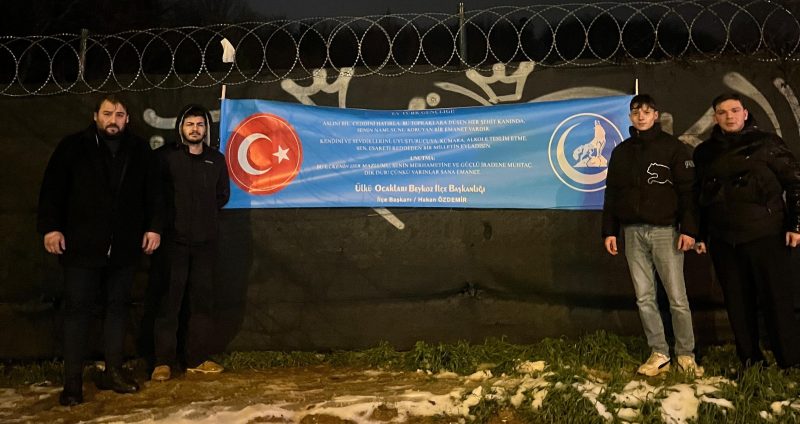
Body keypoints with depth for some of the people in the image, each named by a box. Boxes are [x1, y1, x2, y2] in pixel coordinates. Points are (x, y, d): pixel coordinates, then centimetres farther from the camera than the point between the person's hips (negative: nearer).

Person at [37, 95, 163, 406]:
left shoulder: (140, 151, 8)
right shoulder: (73, 147, 1)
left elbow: (153, 193, 11)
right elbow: (52, 188, -2)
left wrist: (153, 227, 3)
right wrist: (50, 227, -9)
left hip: (124, 246, 3)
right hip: (82, 245, -3)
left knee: (118, 306, 9)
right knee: (77, 309, 0)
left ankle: (113, 371, 21)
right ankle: (73, 381, 7)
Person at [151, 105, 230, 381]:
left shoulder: (216, 159, 11)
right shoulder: (166, 156, -2)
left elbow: (223, 194, 20)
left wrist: (206, 212, 10)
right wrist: (167, 216, 0)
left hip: (205, 240, 4)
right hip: (173, 239, -4)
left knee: (203, 299, 7)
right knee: (169, 300, -3)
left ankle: (198, 358, 16)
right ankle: (163, 361, 4)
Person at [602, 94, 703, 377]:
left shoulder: (673, 147, 2)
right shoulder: (621, 152, 14)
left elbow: (688, 191, -4)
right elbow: (611, 194, 15)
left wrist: (688, 229, -11)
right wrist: (609, 231, 9)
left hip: (665, 230, -4)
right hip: (633, 232, 4)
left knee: (677, 298, -2)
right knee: (644, 298, 5)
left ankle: (686, 355, 10)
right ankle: (659, 354, 14)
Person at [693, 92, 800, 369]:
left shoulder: (766, 143, 2)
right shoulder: (704, 152, 12)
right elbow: (699, 196, 17)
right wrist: (701, 234, 14)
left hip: (766, 235, -3)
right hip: (723, 240, 4)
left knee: (777, 301, -1)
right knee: (738, 305, 7)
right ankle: (750, 362, 17)